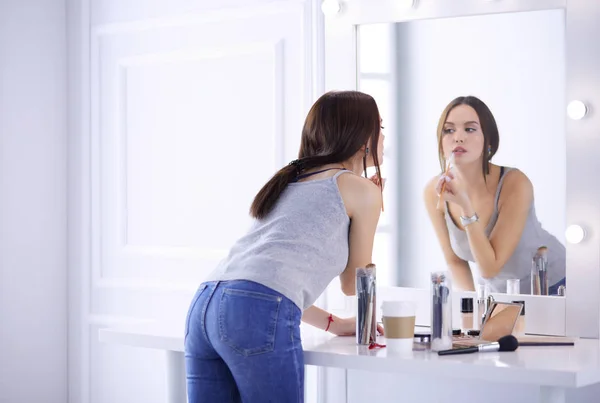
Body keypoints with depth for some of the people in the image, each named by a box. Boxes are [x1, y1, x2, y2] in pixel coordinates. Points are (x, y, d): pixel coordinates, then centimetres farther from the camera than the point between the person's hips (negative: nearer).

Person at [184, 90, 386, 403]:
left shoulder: (290, 181, 30)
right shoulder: (363, 190, 10)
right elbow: (353, 285, 21)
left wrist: (333, 324, 34)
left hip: (204, 304, 7)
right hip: (258, 314, -7)